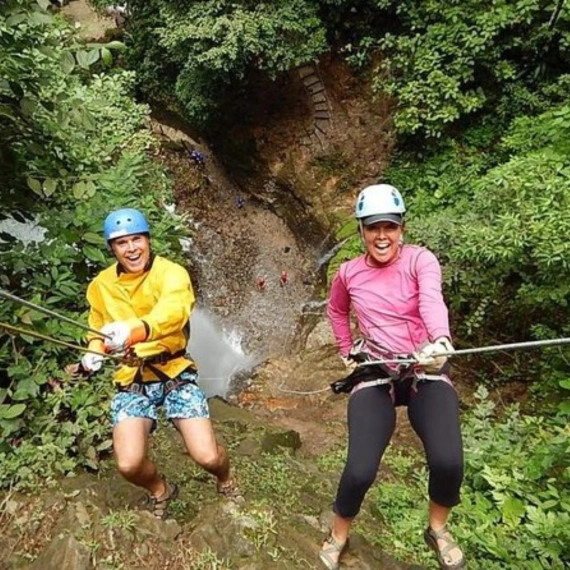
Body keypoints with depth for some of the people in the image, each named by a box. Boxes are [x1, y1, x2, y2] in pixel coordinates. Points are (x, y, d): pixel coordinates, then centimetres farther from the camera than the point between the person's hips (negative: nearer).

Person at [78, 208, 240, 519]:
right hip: (131, 379, 3)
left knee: (207, 457, -10)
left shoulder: (171, 272, -12)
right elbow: (98, 329, 19)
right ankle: (159, 489, 24)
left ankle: (225, 479, 31)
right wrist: (94, 352, -3)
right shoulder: (101, 286, 2)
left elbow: (174, 310, -34)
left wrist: (136, 330, -53)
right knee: (129, 464, -14)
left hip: (175, 372, -3)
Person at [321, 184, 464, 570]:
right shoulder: (348, 273, 4)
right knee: (360, 471, -16)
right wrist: (347, 352, 15)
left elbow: (432, 300, -28)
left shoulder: (420, 260, -6)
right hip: (375, 374, 1)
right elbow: (336, 311, 25)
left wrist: (440, 341, -47)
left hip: (426, 371, -1)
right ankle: (338, 536, 19)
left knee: (448, 463, -22)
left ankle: (438, 529, 14)